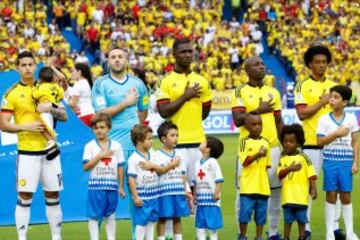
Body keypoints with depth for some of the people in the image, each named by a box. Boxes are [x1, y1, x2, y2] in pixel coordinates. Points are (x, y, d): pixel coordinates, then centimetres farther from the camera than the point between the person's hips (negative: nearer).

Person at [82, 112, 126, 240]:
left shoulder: (116, 146, 6)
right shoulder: (90, 146, -1)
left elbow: (120, 167, 9)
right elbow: (85, 167, -8)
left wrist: (121, 187, 7)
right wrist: (100, 156, -15)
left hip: (112, 186, 2)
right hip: (96, 186, -2)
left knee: (110, 215, 10)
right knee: (94, 216, 0)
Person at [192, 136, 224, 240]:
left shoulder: (212, 162, -10)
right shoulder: (197, 163, 11)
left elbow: (219, 179, -13)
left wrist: (217, 193, -19)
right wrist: (194, 194, 14)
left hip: (211, 198, -7)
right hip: (201, 199, 7)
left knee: (212, 225, 1)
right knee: (200, 224, 8)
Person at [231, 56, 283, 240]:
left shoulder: (273, 92, 12)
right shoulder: (240, 92, -1)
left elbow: (279, 122, 14)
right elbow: (237, 120, -11)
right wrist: (258, 110, -17)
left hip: (272, 147, 4)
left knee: (275, 190, 4)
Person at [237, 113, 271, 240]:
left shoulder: (265, 143, 9)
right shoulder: (244, 142, -3)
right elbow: (244, 161, -14)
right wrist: (257, 155, -25)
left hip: (263, 186, 4)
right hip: (248, 185, -4)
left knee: (261, 213, 8)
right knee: (245, 211, -3)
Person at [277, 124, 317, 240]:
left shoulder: (303, 158, -3)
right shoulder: (282, 159, 4)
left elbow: (311, 174, -3)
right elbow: (280, 174, -9)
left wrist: (313, 188, -10)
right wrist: (290, 169, -27)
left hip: (301, 196, -2)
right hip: (287, 196, 2)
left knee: (301, 218, 7)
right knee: (288, 219, 8)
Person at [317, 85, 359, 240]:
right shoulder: (324, 119, -1)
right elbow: (320, 142, -5)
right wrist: (336, 134, -14)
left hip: (346, 161, 1)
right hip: (330, 161, -1)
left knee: (346, 196, 4)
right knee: (331, 196, 2)